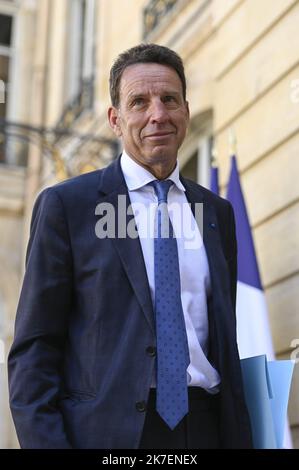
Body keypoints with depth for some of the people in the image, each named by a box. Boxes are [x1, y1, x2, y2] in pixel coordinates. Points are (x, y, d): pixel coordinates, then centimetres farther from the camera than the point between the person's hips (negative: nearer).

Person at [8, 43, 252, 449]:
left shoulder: (217, 213, 12)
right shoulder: (66, 204, -2)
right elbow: (33, 350, -4)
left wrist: (239, 436, 9)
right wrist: (45, 442, -15)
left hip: (207, 429, 4)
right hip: (109, 431, -4)